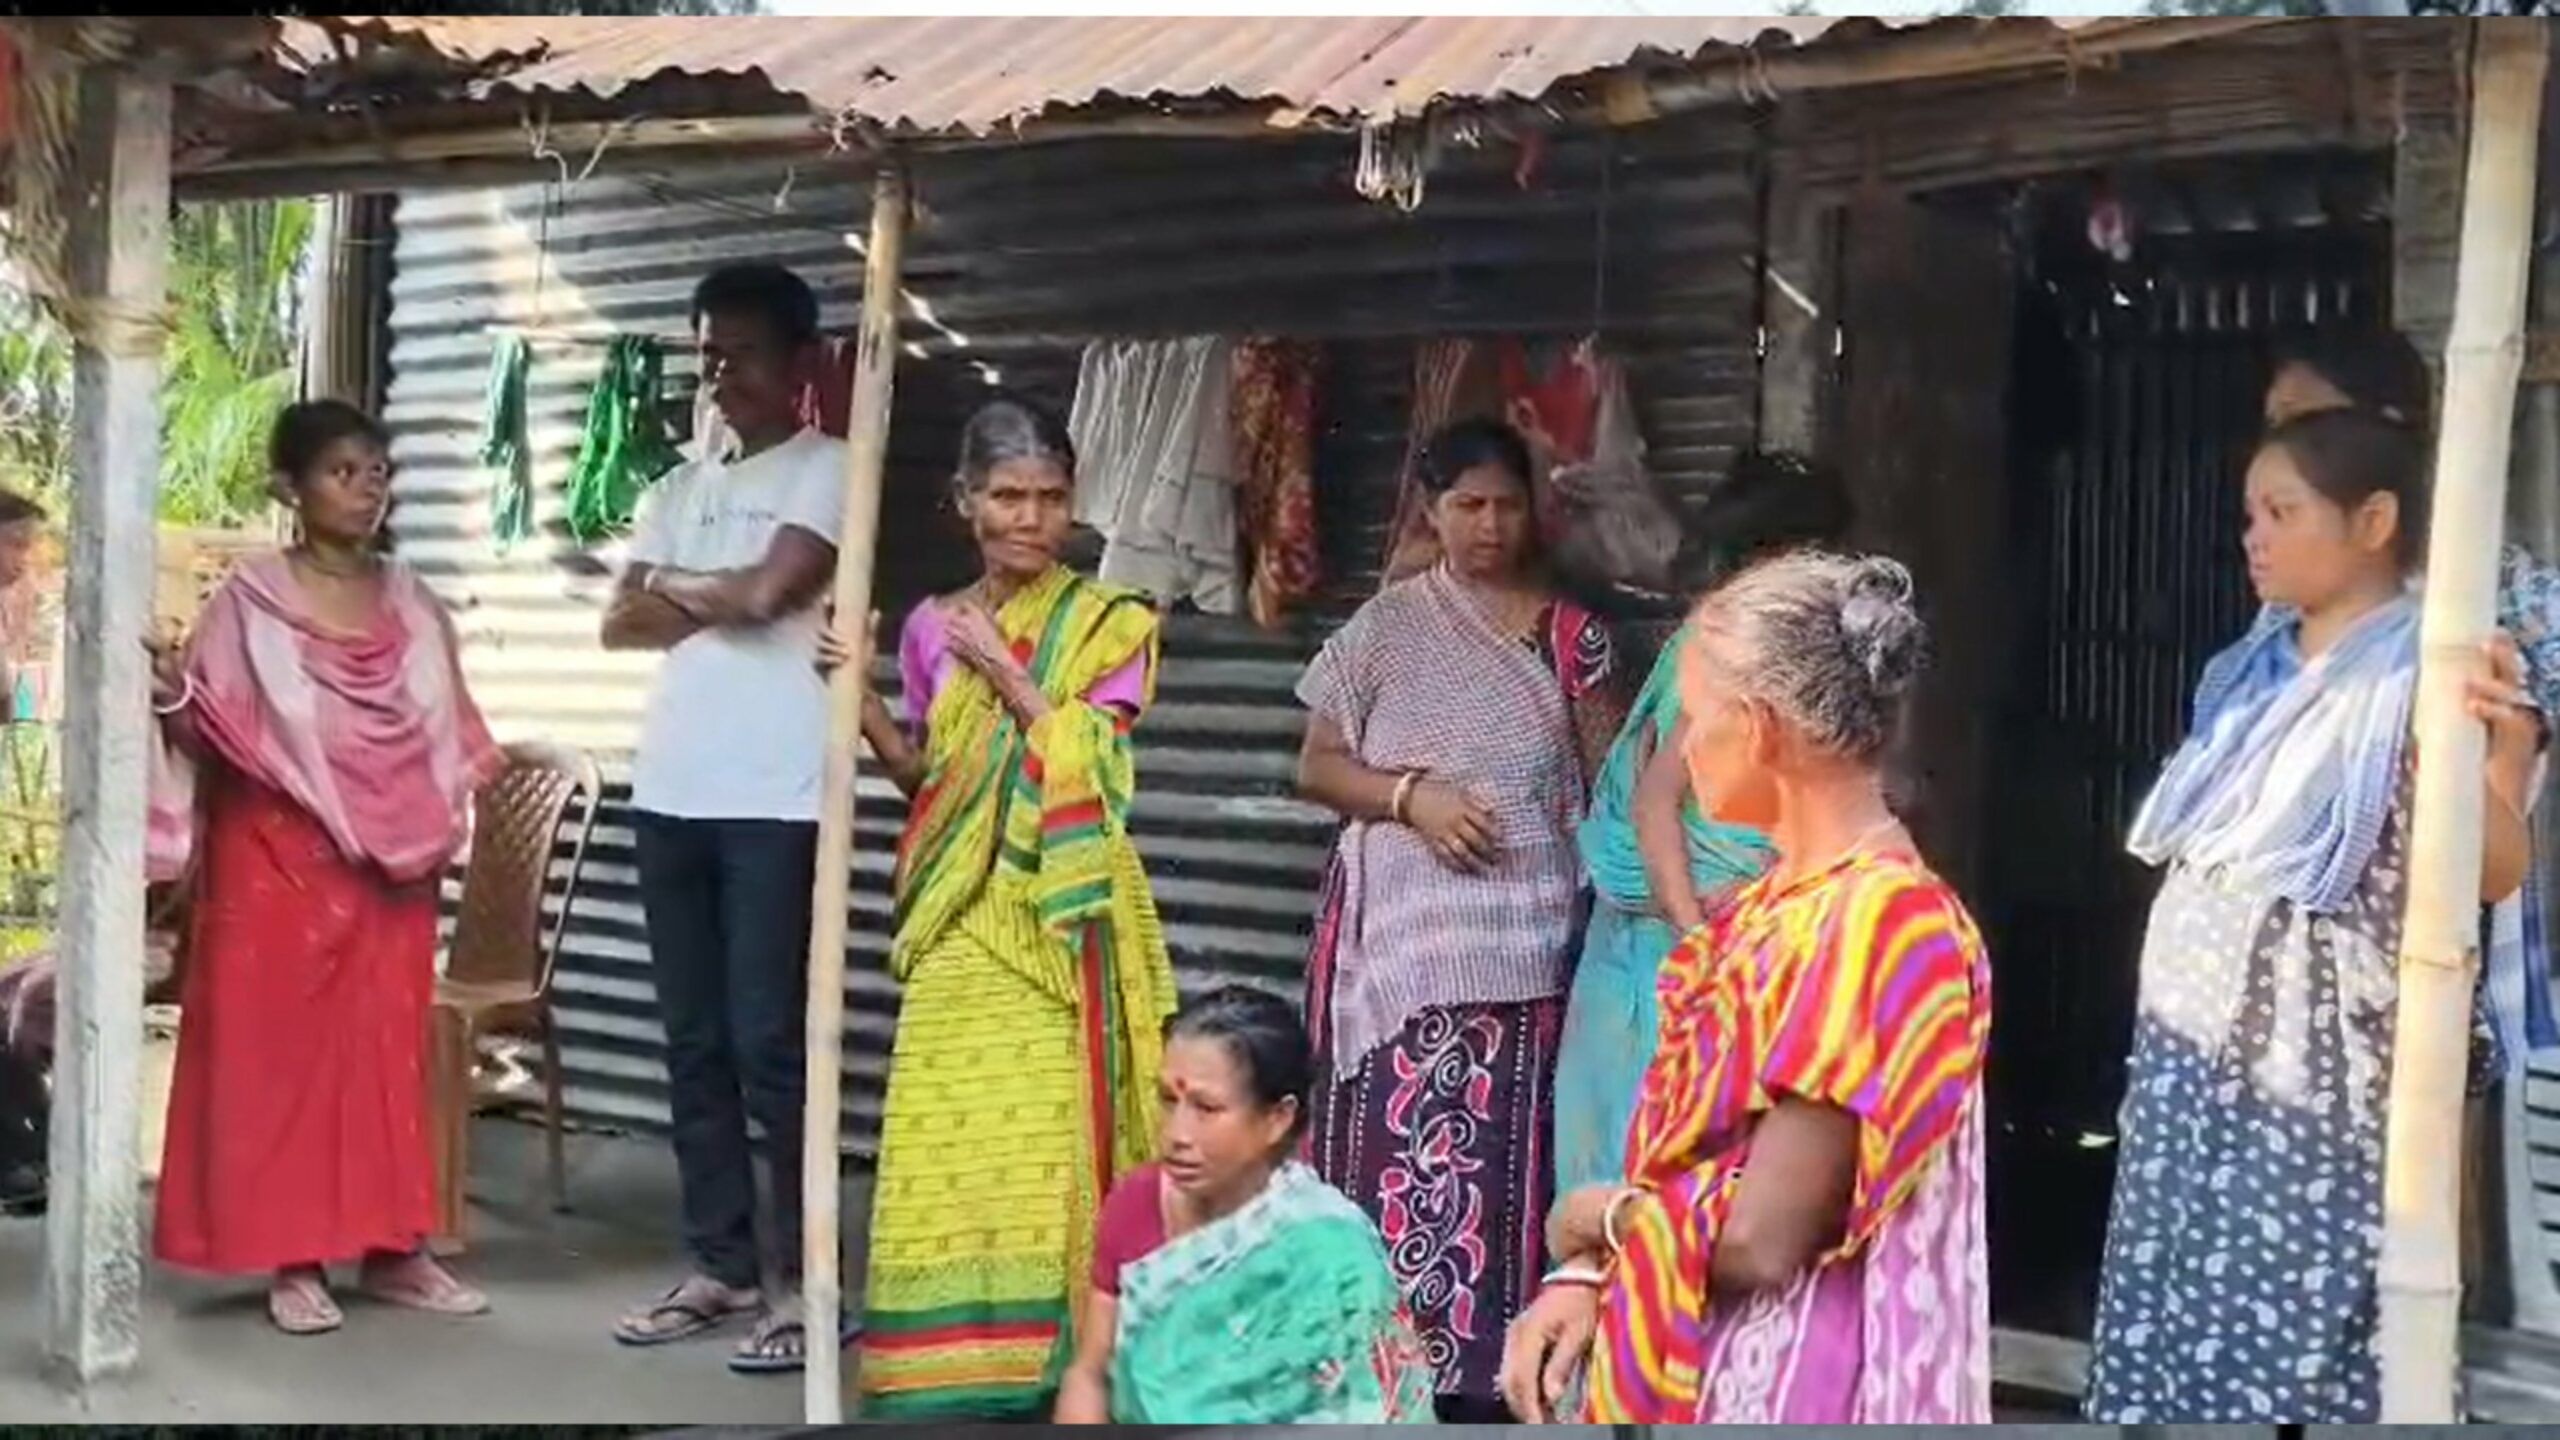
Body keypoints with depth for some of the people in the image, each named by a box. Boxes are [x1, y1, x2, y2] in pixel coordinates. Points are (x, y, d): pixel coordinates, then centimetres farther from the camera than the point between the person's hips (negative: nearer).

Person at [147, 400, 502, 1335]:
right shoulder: (250, 600, -3)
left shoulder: (411, 605, 9)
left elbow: (446, 737, 14)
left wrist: (438, 832, 4)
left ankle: (391, 1247, 13)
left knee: (387, 1047, 6)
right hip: (276, 857, -4)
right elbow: (211, 732, -8)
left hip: (389, 864, 4)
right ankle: (291, 1258, 4)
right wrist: (172, 693, -27)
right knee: (277, 1043, -1)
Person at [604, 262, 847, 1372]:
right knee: (694, 1043, 9)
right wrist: (723, 601, -4)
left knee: (769, 1041, -6)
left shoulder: (827, 470, 0)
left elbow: (769, 588, -15)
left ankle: (807, 1282, 2)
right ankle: (722, 1266, 16)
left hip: (773, 798, -7)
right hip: (669, 790, 7)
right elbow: (619, 624, 10)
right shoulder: (678, 488, 19)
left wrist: (675, 583, 3)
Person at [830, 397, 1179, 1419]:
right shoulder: (931, 629, 10)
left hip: (1063, 921, -3)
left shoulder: (1109, 624, 0)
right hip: (963, 923, 3)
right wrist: (864, 704, 1)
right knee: (951, 1144, -1)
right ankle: (952, 1361, 7)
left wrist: (1003, 669, -9)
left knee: (1049, 1139, -6)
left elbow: (1091, 767, -10)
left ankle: (1054, 1360, 3)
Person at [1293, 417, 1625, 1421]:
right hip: (1399, 941, 0)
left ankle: (1482, 1360, 8)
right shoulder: (1386, 626, 6)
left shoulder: (1570, 636, 7)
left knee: (1500, 1158, -1)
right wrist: (1408, 795, -12)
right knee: (1391, 1146, -3)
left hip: (1519, 943, 0)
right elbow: (1316, 766, 5)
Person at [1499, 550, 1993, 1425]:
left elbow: (1757, 1239, -23)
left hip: (1786, 1384, -9)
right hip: (1712, 1362, 9)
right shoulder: (1786, 898, 9)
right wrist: (1582, 1275, -3)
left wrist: (1591, 1220, -6)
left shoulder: (1874, 923, -22)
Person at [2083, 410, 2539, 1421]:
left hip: (2314, 1068, -7)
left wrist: (2487, 743, -39)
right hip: (2190, 1050, 7)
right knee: (2176, 1313, 9)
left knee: (2296, 1339, -4)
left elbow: (2494, 871, -22)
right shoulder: (2256, 671, 12)